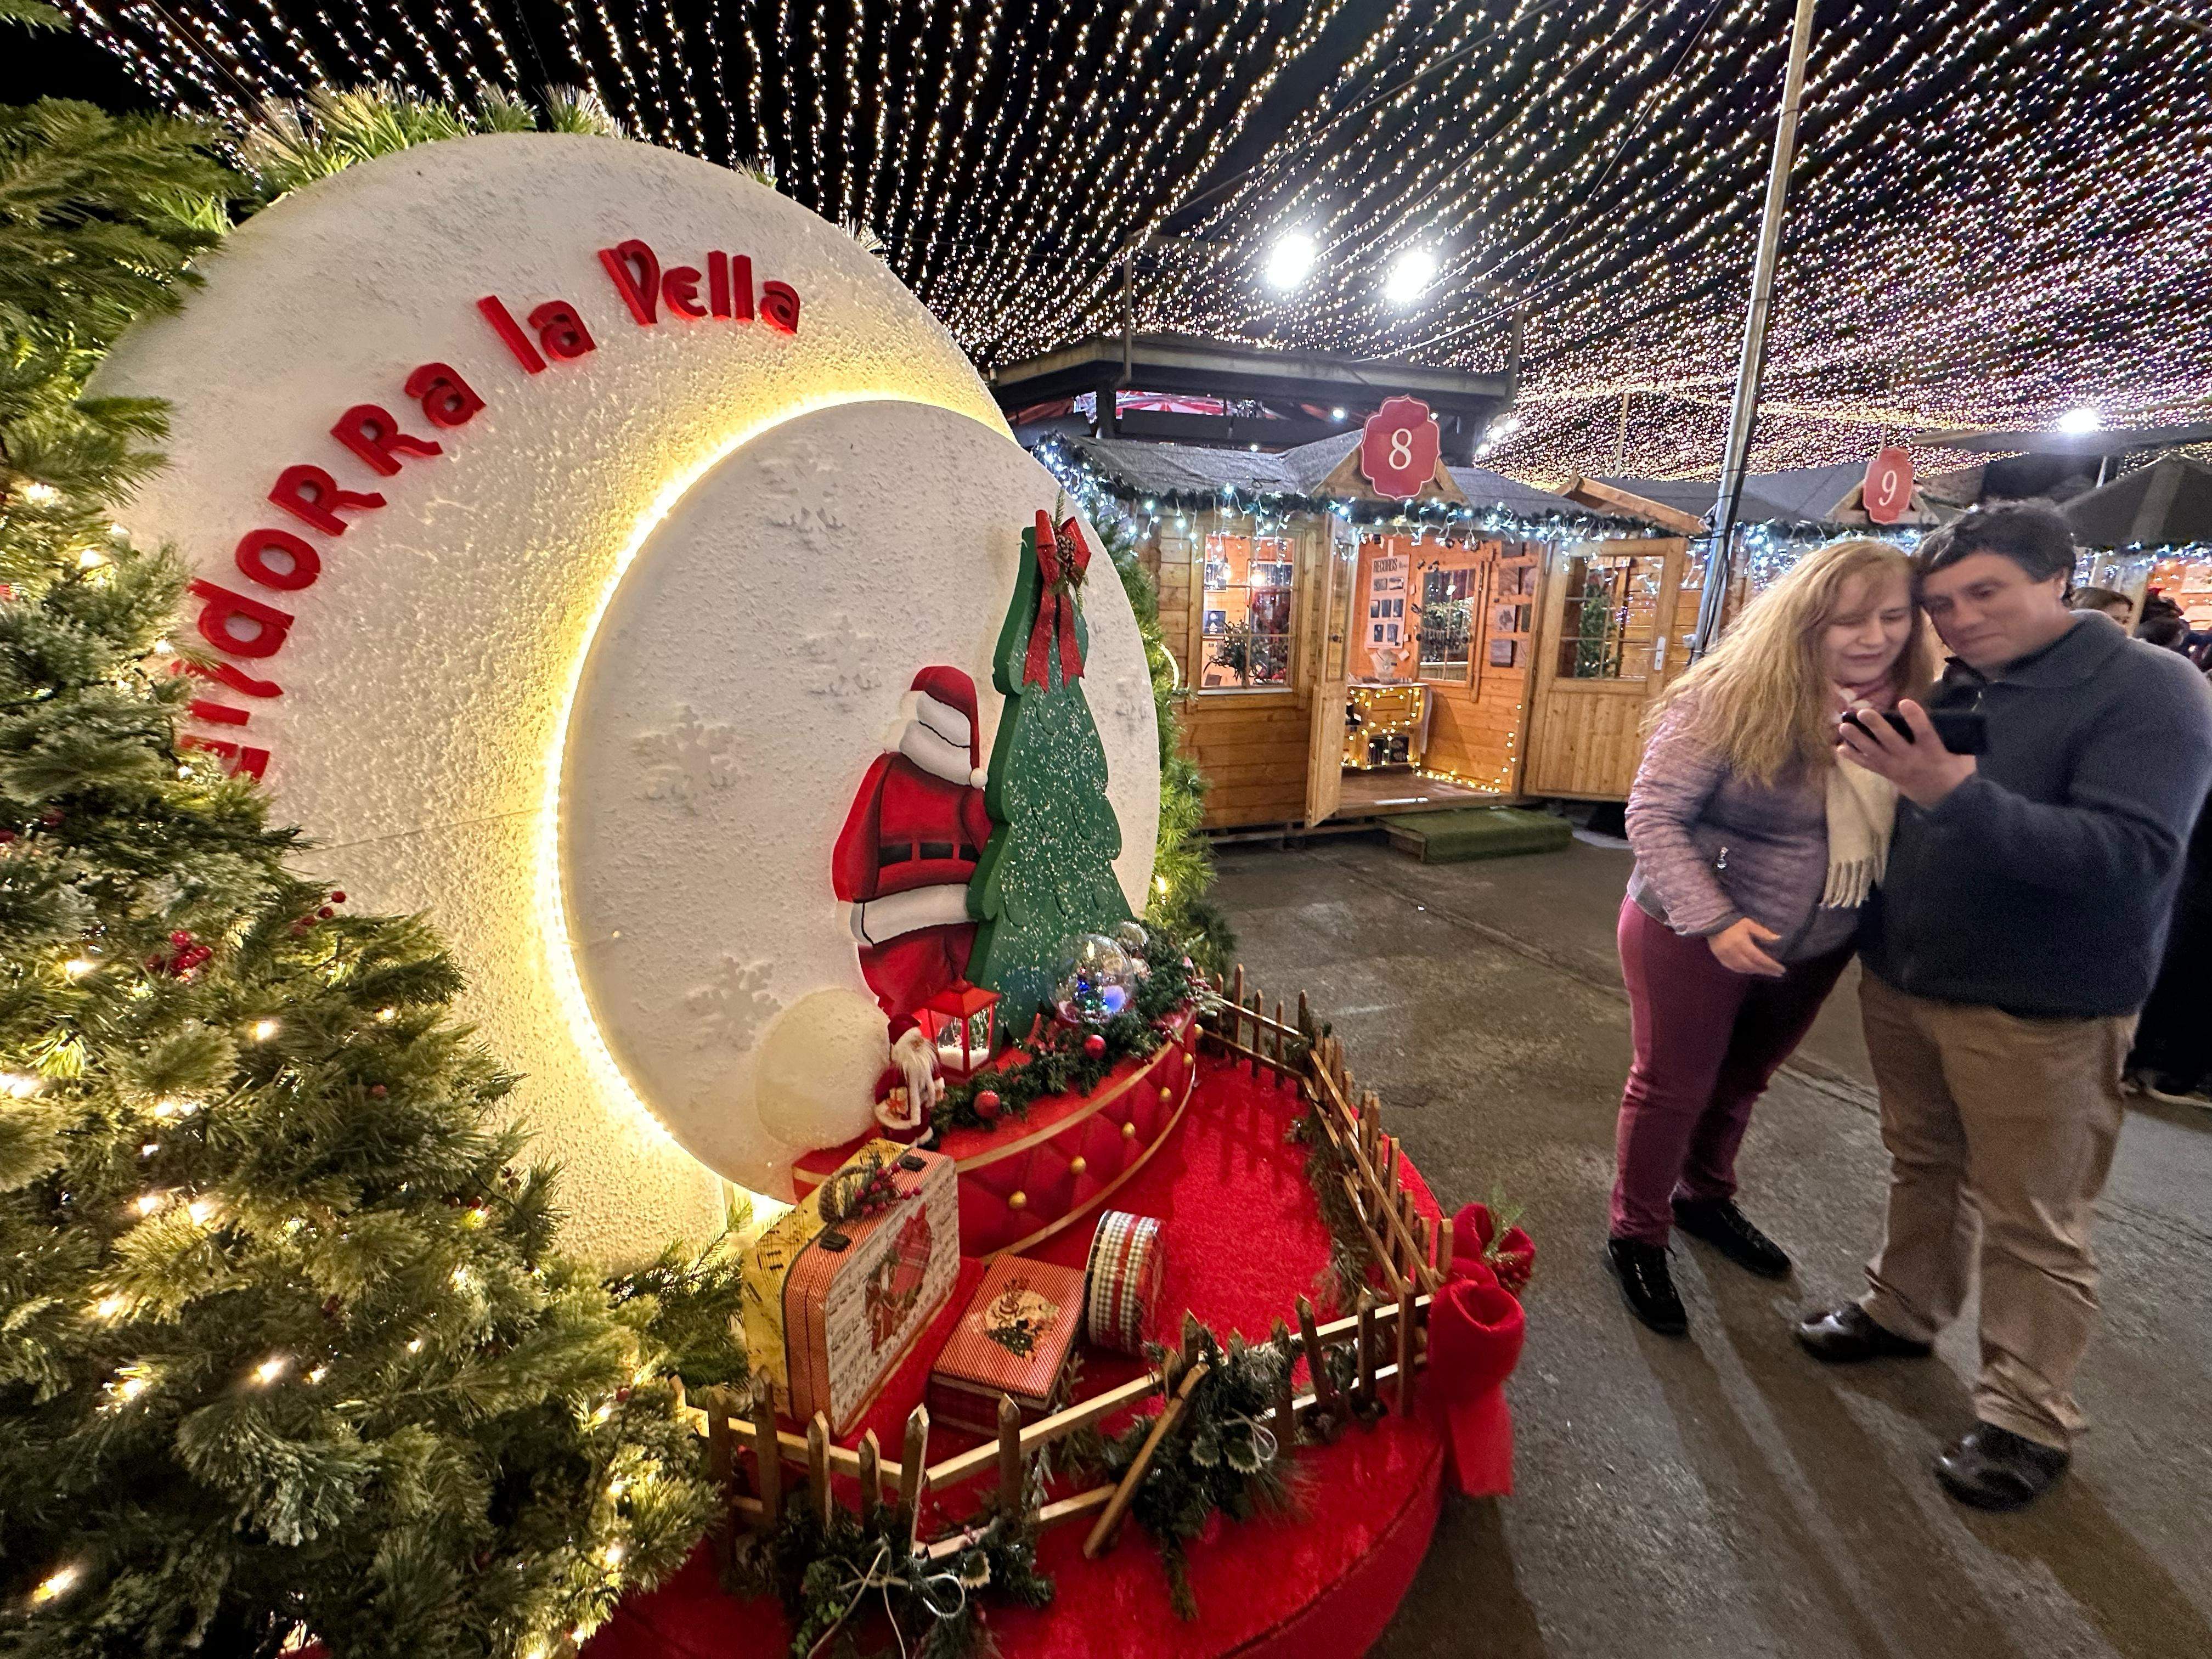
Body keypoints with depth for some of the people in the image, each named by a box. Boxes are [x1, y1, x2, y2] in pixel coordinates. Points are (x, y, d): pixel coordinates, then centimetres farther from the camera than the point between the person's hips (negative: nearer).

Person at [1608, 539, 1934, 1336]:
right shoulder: (1731, 700, -21)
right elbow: (1652, 816, -21)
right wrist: (1713, 920, -27)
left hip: (1815, 950, 6)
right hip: (1692, 938, -5)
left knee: (1742, 1083, 24)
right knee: (1672, 1088, 9)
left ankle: (1705, 1197, 48)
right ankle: (1636, 1236, 29)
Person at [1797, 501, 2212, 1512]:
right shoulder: (1951, 692, 5)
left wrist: (1953, 791, -35)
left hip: (2037, 1011, -5)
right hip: (1901, 984, 6)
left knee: (2032, 1222, 6)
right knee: (1922, 1166, 20)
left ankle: (2028, 1419, 21)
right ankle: (1903, 1312, 38)